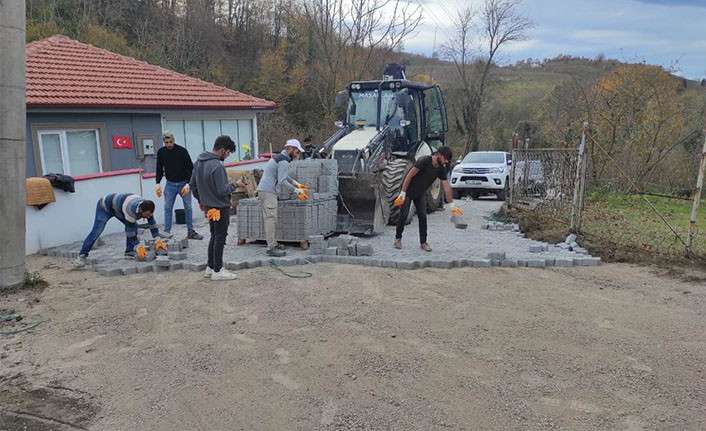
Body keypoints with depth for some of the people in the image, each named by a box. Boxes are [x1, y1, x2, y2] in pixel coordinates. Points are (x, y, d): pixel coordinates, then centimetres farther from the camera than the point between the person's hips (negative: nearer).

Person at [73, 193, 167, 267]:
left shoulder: (146, 207, -23)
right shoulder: (131, 209, -44)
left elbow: (151, 221, -7)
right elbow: (130, 230, -37)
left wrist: (156, 234, -9)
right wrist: (137, 244, -33)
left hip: (118, 207, 7)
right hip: (104, 207, -7)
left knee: (133, 226, -7)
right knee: (96, 231, -16)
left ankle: (129, 252, -1)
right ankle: (82, 256, -12)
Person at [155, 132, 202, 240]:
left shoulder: (182, 151, -10)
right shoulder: (161, 152, -1)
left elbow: (190, 168, -10)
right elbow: (159, 169, 7)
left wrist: (188, 183, -19)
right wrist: (158, 183, -4)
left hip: (184, 183, -2)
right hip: (170, 184, 2)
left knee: (188, 207, 2)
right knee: (167, 208, 0)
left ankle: (190, 232, 10)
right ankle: (167, 232, 6)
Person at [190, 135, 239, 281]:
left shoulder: (198, 162, 6)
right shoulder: (217, 166, -24)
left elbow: (192, 184, 14)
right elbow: (222, 191, -24)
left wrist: (200, 200, 23)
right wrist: (234, 185, -7)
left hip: (208, 207, 9)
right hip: (220, 207, -9)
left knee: (214, 236, 19)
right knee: (220, 238, 1)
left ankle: (210, 268, 25)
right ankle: (218, 271, 9)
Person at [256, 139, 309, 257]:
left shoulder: (278, 158, 19)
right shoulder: (284, 162, -13)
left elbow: (284, 176, 28)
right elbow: (282, 181, -20)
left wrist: (296, 184, 25)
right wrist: (296, 191, -16)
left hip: (263, 190, 10)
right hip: (268, 192, -10)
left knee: (270, 219, 12)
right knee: (271, 219, -11)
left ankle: (273, 244, 16)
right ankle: (271, 248, -11)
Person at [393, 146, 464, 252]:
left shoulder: (441, 169, -6)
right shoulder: (424, 161, -26)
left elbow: (446, 187, -2)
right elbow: (409, 176, -23)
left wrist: (452, 205, -3)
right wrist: (403, 193, -24)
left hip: (421, 193, 6)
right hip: (409, 191, -6)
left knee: (423, 217, 1)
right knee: (404, 215, -4)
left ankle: (423, 242, 8)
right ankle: (398, 238, 13)